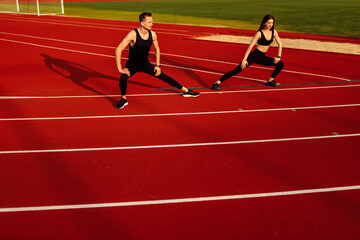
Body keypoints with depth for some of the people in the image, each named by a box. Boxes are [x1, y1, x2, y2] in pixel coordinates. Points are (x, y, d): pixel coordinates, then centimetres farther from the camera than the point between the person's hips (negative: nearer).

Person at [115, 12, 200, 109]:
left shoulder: (152, 34, -12)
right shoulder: (133, 34, -27)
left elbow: (157, 49, 8)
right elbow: (118, 49, -27)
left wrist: (157, 66, 5)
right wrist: (120, 68, -29)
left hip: (145, 64, 4)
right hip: (132, 64, -4)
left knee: (164, 77, 6)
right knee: (123, 78, -32)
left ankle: (186, 91, 22)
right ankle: (124, 99, -6)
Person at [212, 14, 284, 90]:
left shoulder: (273, 32, 1)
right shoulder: (259, 33, -14)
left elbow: (280, 44, 13)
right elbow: (250, 46, -18)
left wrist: (279, 57, 4)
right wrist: (244, 59, -25)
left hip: (262, 57, 6)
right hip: (253, 56, -6)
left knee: (281, 64, 2)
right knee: (238, 69, -19)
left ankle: (270, 81, 20)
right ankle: (217, 83, -21)